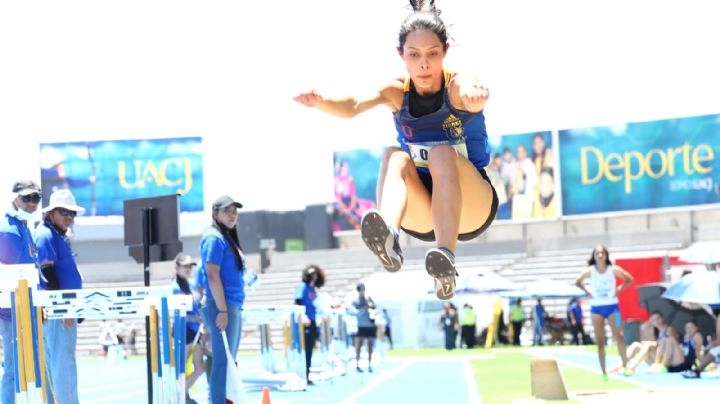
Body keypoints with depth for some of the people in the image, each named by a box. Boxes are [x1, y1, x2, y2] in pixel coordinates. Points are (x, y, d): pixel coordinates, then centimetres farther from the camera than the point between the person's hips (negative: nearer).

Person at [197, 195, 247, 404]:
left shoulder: (229, 238, 18)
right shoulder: (214, 238, -10)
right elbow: (212, 275, -17)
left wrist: (230, 310, 19)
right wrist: (222, 310, -21)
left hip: (233, 307, 10)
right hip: (222, 307, -10)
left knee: (229, 362, 11)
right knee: (223, 361, -11)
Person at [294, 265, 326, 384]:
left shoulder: (314, 289, 16)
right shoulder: (303, 286, -5)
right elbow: (298, 303, -11)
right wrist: (304, 317, -20)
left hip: (312, 322, 8)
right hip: (305, 322, -8)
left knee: (309, 351, 8)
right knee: (304, 350, -9)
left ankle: (307, 376, 12)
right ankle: (302, 376, -8)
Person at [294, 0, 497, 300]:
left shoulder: (456, 85, -14)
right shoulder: (396, 91, -6)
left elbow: (474, 96, -40)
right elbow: (353, 106, -27)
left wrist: (474, 94, -66)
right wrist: (320, 102, -50)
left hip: (471, 207, -2)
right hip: (420, 215, 3)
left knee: (443, 154, -32)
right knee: (395, 157, -27)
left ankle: (446, 259, -50)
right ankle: (388, 238, -55)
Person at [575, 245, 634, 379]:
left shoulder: (613, 269, -7)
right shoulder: (589, 271, -6)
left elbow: (629, 279, 4)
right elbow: (577, 282, 9)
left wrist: (619, 290, -6)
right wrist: (588, 292, -3)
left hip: (612, 306, -1)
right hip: (596, 308, 1)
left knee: (617, 336, -9)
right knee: (600, 341, 2)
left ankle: (625, 365, 1)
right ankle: (603, 371, 6)